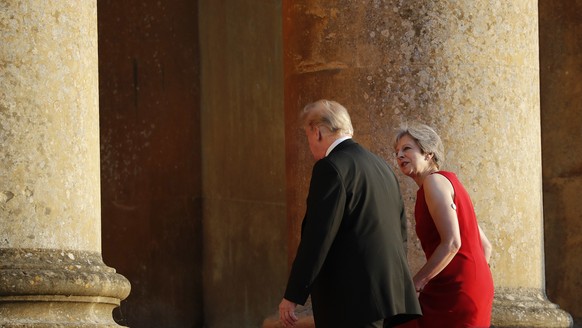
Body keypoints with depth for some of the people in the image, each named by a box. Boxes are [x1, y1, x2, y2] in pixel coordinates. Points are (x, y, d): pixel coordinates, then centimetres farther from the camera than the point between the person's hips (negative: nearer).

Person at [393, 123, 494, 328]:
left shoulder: (435, 181, -8)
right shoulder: (449, 181, 19)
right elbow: (485, 246, 20)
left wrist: (415, 285, -15)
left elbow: (452, 243, -19)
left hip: (455, 292, -9)